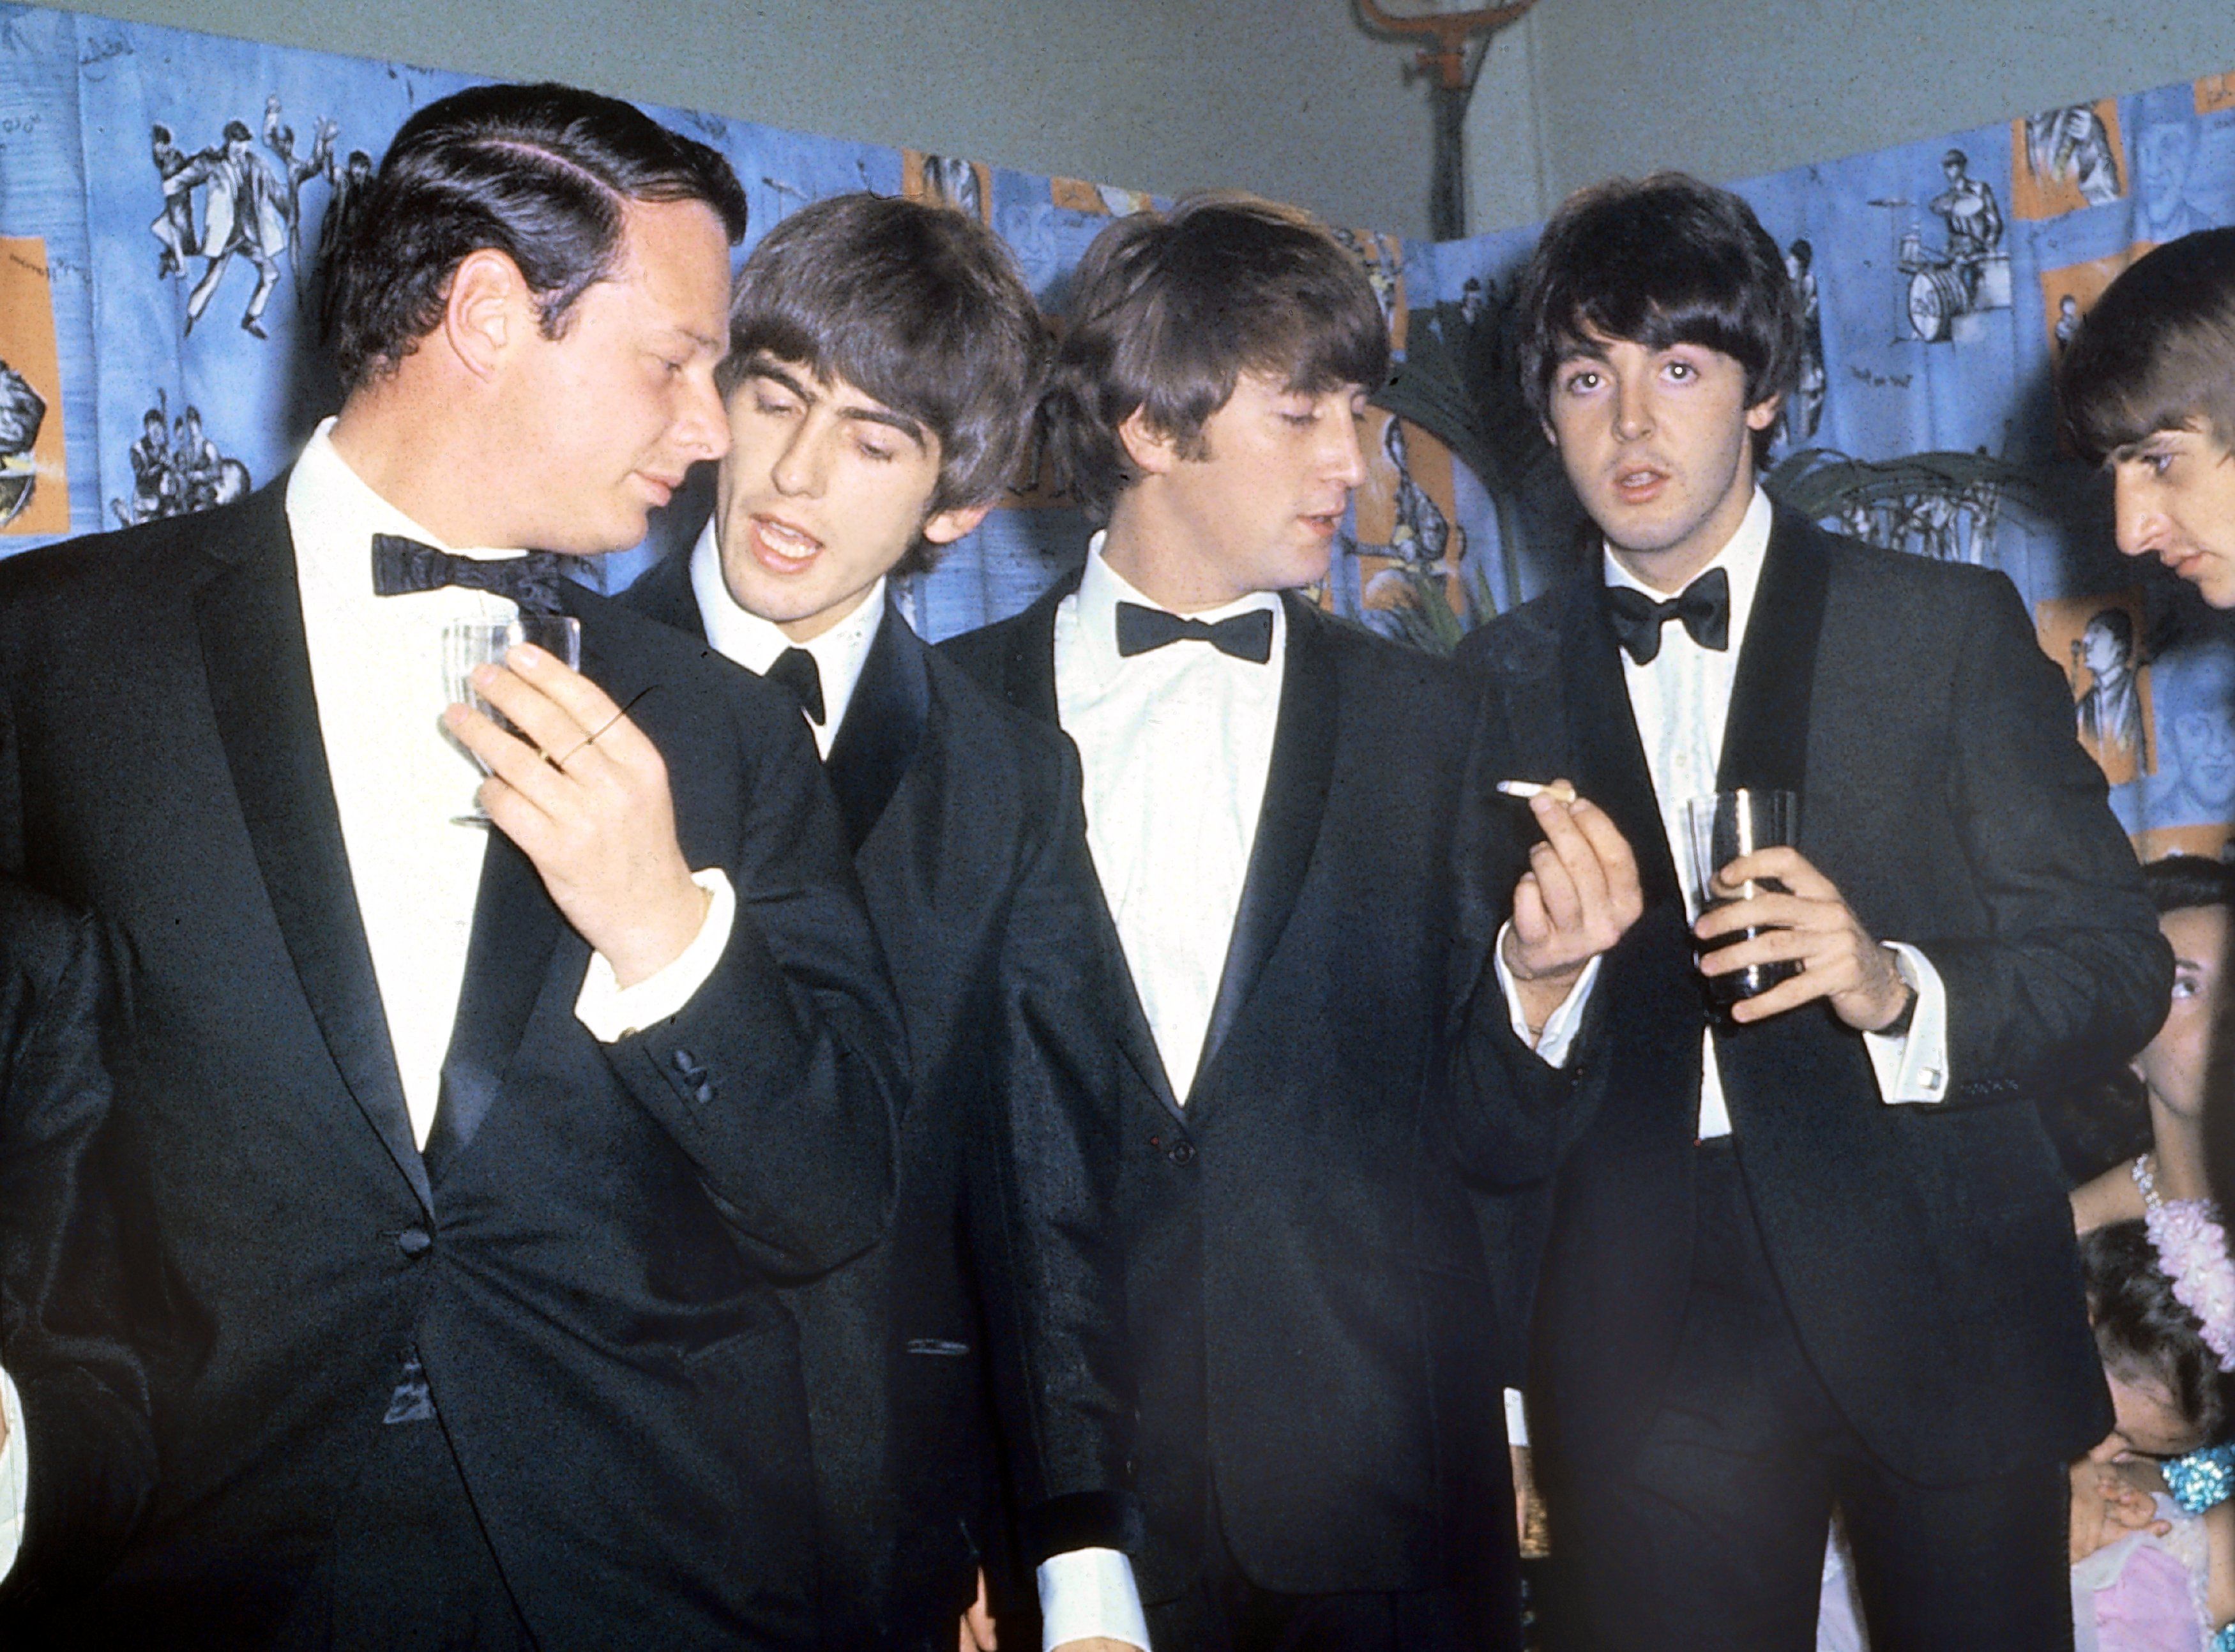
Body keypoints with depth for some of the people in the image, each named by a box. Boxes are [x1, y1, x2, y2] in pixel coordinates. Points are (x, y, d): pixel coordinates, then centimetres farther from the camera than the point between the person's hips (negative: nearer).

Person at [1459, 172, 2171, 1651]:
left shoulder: (1952, 628, 1)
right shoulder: (1503, 682, 8)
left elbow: (2119, 963, -2)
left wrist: (1895, 988, -20)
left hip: (1935, 1316, -1)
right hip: (1652, 1347, 1)